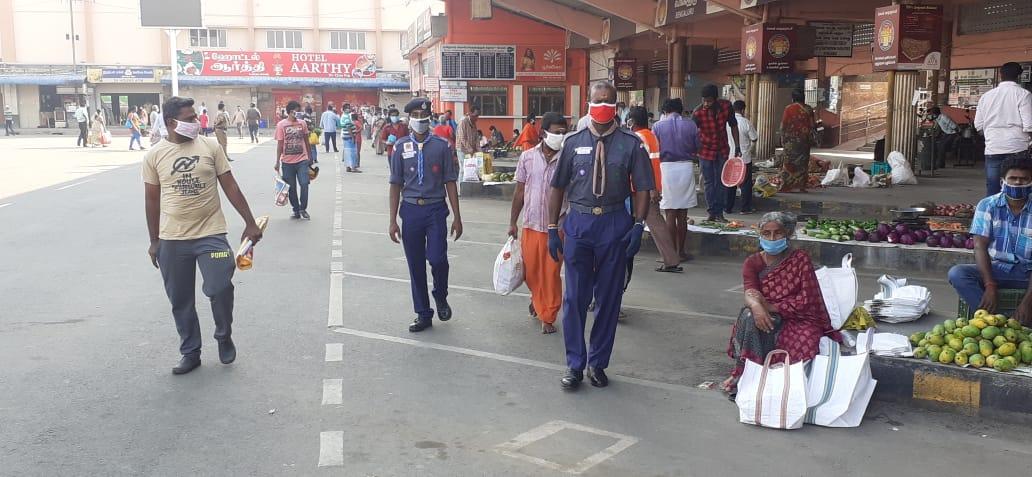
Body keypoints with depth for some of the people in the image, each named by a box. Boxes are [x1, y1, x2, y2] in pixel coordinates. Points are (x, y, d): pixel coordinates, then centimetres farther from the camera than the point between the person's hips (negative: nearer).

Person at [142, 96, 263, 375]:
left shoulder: (210, 147, 0)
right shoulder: (154, 156, 1)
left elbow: (230, 187, 2)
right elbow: (152, 200, 8)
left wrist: (250, 223, -2)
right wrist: (154, 241, 10)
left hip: (211, 234, -1)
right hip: (172, 240, 1)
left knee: (220, 288, -14)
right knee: (180, 300, 9)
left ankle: (224, 336, 14)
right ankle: (190, 352, 25)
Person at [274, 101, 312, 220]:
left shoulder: (302, 123, 3)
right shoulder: (281, 125, -4)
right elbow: (280, 144, -2)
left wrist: (309, 156, 15)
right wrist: (278, 162, -4)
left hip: (302, 160, 1)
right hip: (287, 162, -1)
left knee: (304, 184, -10)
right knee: (292, 187, 6)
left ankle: (303, 209, 8)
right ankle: (296, 210, 21)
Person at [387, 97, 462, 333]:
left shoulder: (442, 146, 0)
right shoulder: (401, 146, 4)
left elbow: (450, 182, 1)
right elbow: (396, 185, 5)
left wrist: (457, 217, -2)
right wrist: (393, 221, 1)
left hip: (436, 209, -2)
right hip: (411, 210, 2)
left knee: (437, 259, -13)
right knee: (416, 265, 7)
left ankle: (441, 297, 19)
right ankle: (423, 314, 21)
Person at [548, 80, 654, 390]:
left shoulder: (631, 144, -2)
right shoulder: (574, 142, 3)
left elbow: (642, 188, -1)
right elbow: (557, 187, 6)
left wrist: (638, 226, -11)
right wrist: (552, 229, 2)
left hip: (615, 223, 0)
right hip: (579, 222, 1)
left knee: (609, 297, 9)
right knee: (574, 297, 4)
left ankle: (597, 363, 25)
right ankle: (575, 365, 19)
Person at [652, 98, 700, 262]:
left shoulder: (658, 126, -3)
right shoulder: (690, 125, 2)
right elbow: (696, 149, 6)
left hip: (666, 168, -2)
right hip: (686, 167, 2)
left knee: (670, 215, 4)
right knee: (682, 215, 10)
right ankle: (681, 251, 16)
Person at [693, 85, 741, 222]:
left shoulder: (726, 106, -12)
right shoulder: (698, 112, -21)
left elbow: (733, 126, 3)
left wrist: (737, 146, 3)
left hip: (723, 150, 3)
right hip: (706, 150, -3)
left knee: (722, 183, 5)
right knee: (709, 183, 3)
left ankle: (718, 213, 12)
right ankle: (712, 213, 11)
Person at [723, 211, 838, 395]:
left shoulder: (800, 258, -4)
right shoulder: (753, 263, 3)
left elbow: (807, 300, -12)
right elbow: (750, 292, -16)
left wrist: (769, 306, -22)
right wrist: (756, 305, -42)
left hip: (800, 320, -1)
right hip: (770, 319, 2)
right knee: (750, 315, -32)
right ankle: (743, 372, -21)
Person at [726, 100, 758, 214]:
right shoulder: (746, 122, -12)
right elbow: (754, 139, -6)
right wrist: (752, 151, 12)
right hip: (744, 158, -3)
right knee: (746, 184, 7)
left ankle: (728, 207, 15)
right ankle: (746, 208, 10)